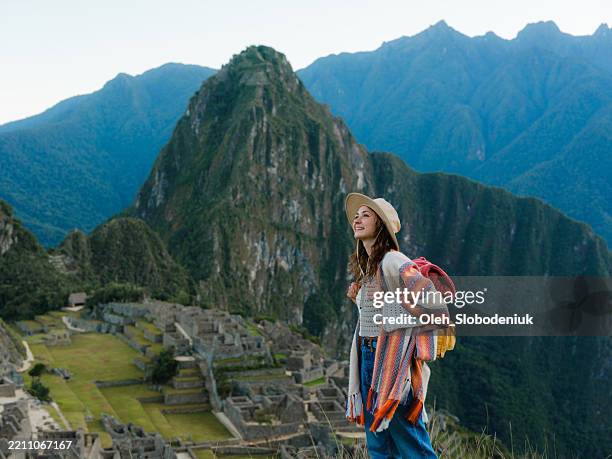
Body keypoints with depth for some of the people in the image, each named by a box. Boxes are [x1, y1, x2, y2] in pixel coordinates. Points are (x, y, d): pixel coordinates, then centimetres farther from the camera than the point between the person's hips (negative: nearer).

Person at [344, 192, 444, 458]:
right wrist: (357, 297, 11)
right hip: (367, 357, 9)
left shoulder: (392, 262, -14)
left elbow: (433, 302, -23)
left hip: (391, 360, -9)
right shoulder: (366, 266, 14)